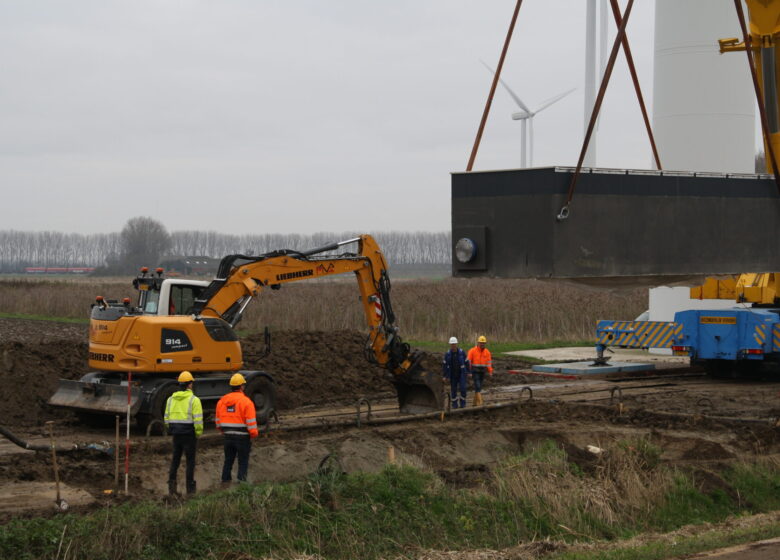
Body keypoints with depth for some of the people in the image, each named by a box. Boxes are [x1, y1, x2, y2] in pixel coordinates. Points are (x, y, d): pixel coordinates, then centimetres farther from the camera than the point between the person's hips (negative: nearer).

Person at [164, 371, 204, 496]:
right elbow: (198, 420, -15)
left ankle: (172, 484, 4)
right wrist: (198, 434, -2)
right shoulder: (194, 400, -10)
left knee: (175, 459, 16)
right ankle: (190, 489, 8)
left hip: (176, 434, 4)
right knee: (190, 461, 5)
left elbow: (167, 419, 8)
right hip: (189, 434, -4)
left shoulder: (171, 399, 6)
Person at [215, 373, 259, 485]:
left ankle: (225, 481, 21)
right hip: (243, 437, -5)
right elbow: (251, 421, -15)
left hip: (228, 436, 5)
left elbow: (218, 421, 11)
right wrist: (253, 434, -3)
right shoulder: (246, 401, -13)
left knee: (228, 460, 17)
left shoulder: (222, 400, 5)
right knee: (243, 462, 4)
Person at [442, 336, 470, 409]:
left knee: (463, 388, -10)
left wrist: (467, 372, 2)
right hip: (453, 375, 1)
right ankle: (455, 405, 17)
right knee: (453, 390, 4)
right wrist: (445, 376, -1)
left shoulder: (462, 352, -8)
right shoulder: (447, 354, -5)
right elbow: (444, 365, 1)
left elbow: (466, 362, 2)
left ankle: (462, 404, 4)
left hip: (461, 374, -1)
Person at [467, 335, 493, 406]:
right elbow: (468, 362, -7)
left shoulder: (487, 352, 6)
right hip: (475, 372, -4)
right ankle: (479, 403, -15)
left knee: (478, 387, 11)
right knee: (478, 387, -12)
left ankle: (475, 403, 21)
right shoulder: (472, 351, -6)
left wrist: (490, 372, -2)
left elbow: (489, 362, 6)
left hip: (482, 372, 5)